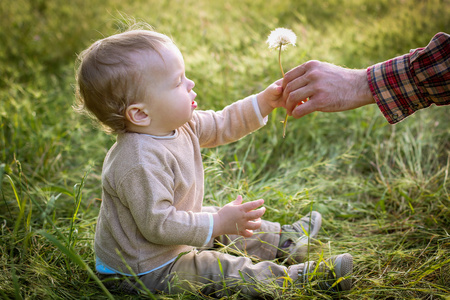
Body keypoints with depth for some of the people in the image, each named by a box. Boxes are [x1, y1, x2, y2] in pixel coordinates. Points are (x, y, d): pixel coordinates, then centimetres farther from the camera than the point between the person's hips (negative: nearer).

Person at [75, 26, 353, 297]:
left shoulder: (178, 125, -6)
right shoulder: (141, 164, -37)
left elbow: (221, 126, 8)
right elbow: (158, 225, -35)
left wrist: (264, 103, 0)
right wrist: (218, 223, -30)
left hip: (174, 242, 10)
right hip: (143, 272, -10)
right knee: (221, 270, -14)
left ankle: (281, 240, 38)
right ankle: (297, 276, -6)